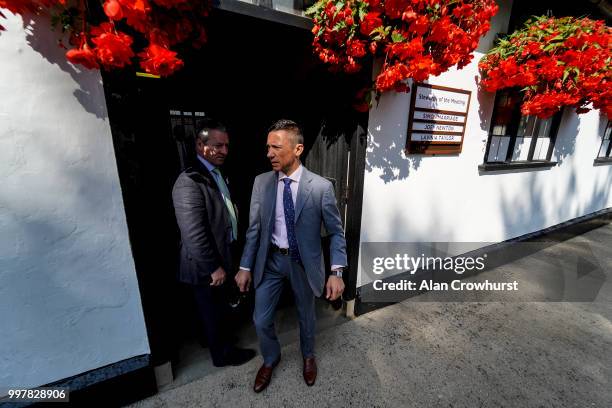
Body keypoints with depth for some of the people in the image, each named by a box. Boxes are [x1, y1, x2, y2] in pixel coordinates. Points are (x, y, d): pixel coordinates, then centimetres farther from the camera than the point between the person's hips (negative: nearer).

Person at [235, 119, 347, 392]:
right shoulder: (261, 182, -6)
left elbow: (336, 232, -10)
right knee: (261, 320, 13)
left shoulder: (321, 187, -15)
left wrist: (337, 272, -16)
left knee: (306, 316, 21)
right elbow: (254, 228, -1)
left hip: (303, 262, -2)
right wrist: (245, 267, 1)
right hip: (270, 259, 2)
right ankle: (270, 359, 47)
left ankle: (308, 356, 54)